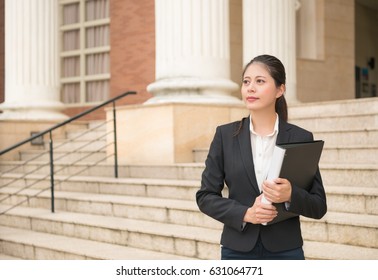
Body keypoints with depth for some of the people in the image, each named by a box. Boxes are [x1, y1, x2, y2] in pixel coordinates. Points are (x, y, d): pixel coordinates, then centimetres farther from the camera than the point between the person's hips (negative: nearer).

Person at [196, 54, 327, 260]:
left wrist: (291, 195, -18)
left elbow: (319, 207, 2)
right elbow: (205, 196, 3)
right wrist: (245, 213, -12)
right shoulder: (225, 135, 2)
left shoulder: (301, 138, 0)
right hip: (238, 250, 1)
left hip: (285, 251, 0)